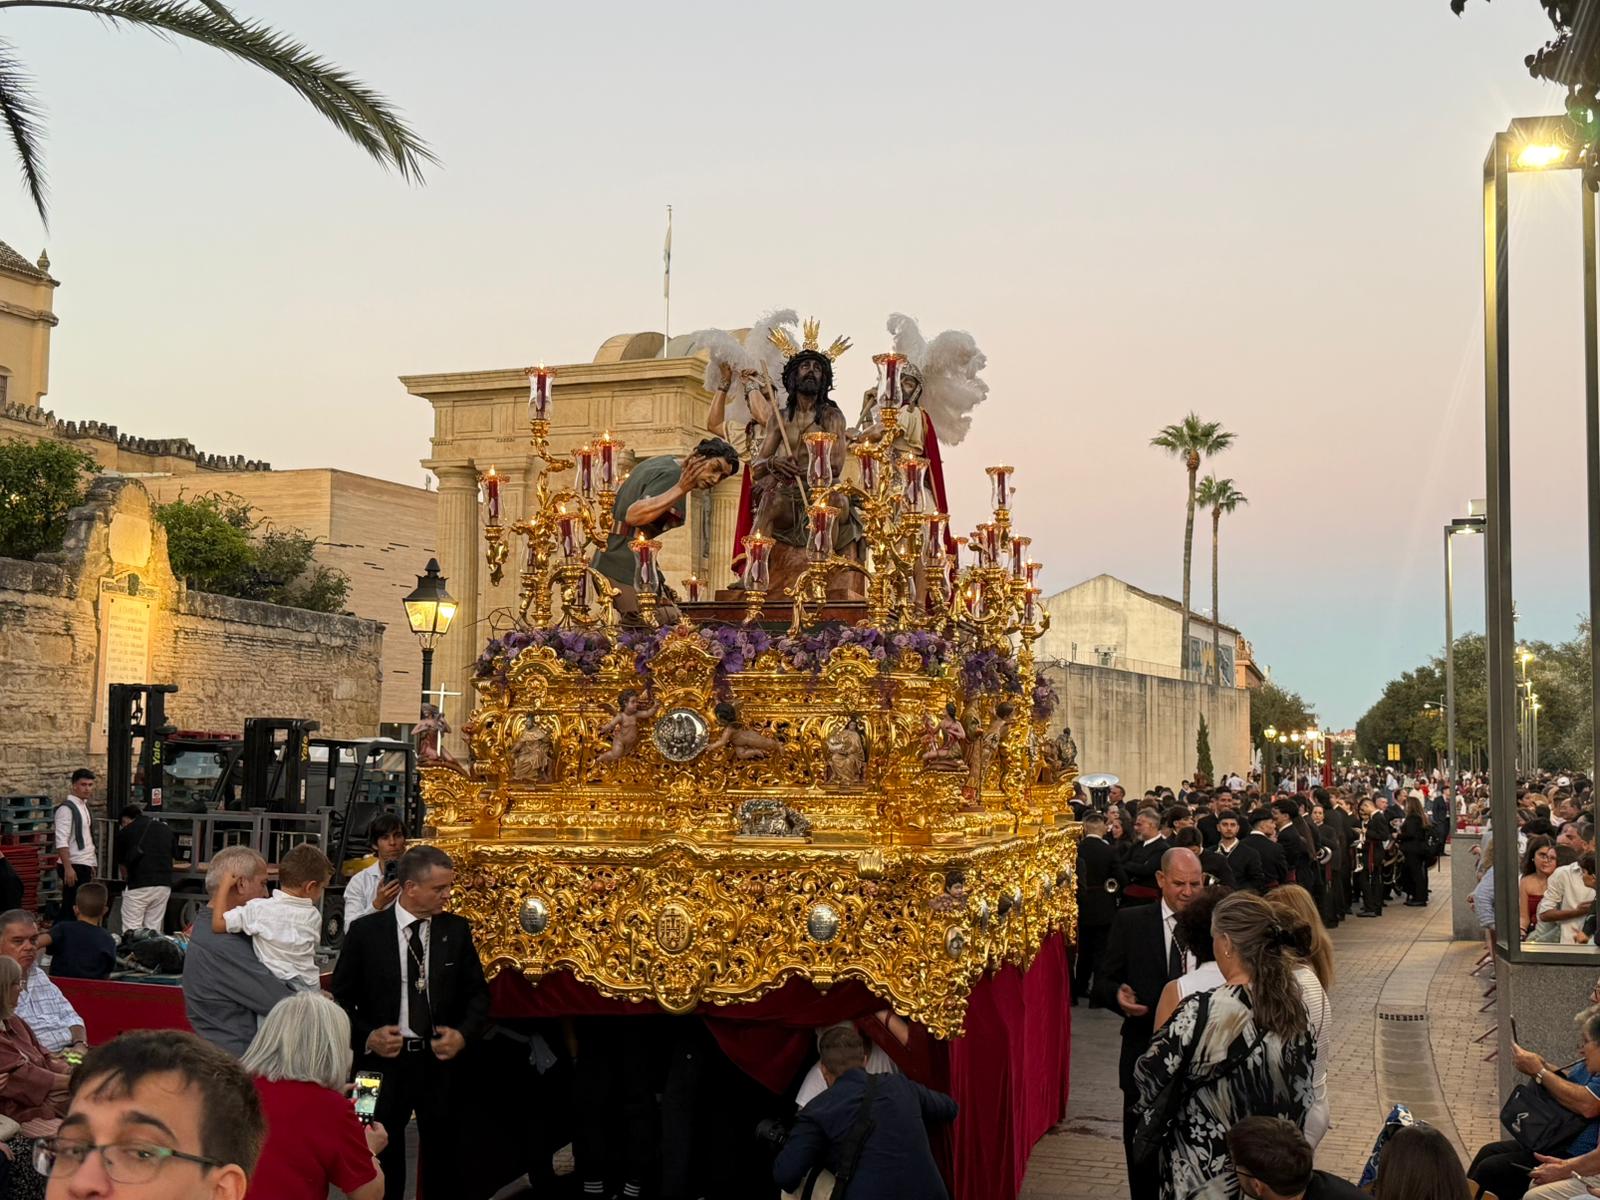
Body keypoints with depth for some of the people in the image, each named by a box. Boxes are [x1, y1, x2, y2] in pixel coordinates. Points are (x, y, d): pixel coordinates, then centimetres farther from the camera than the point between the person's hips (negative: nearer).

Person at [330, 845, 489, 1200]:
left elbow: (477, 994, 7)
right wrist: (367, 1036, -14)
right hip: (385, 1061, -2)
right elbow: (340, 997, 1)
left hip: (440, 1061, 2)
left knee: (443, 1164, 11)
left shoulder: (456, 930, 2)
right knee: (382, 1163, 10)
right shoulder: (366, 931, -4)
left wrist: (463, 1034, -10)